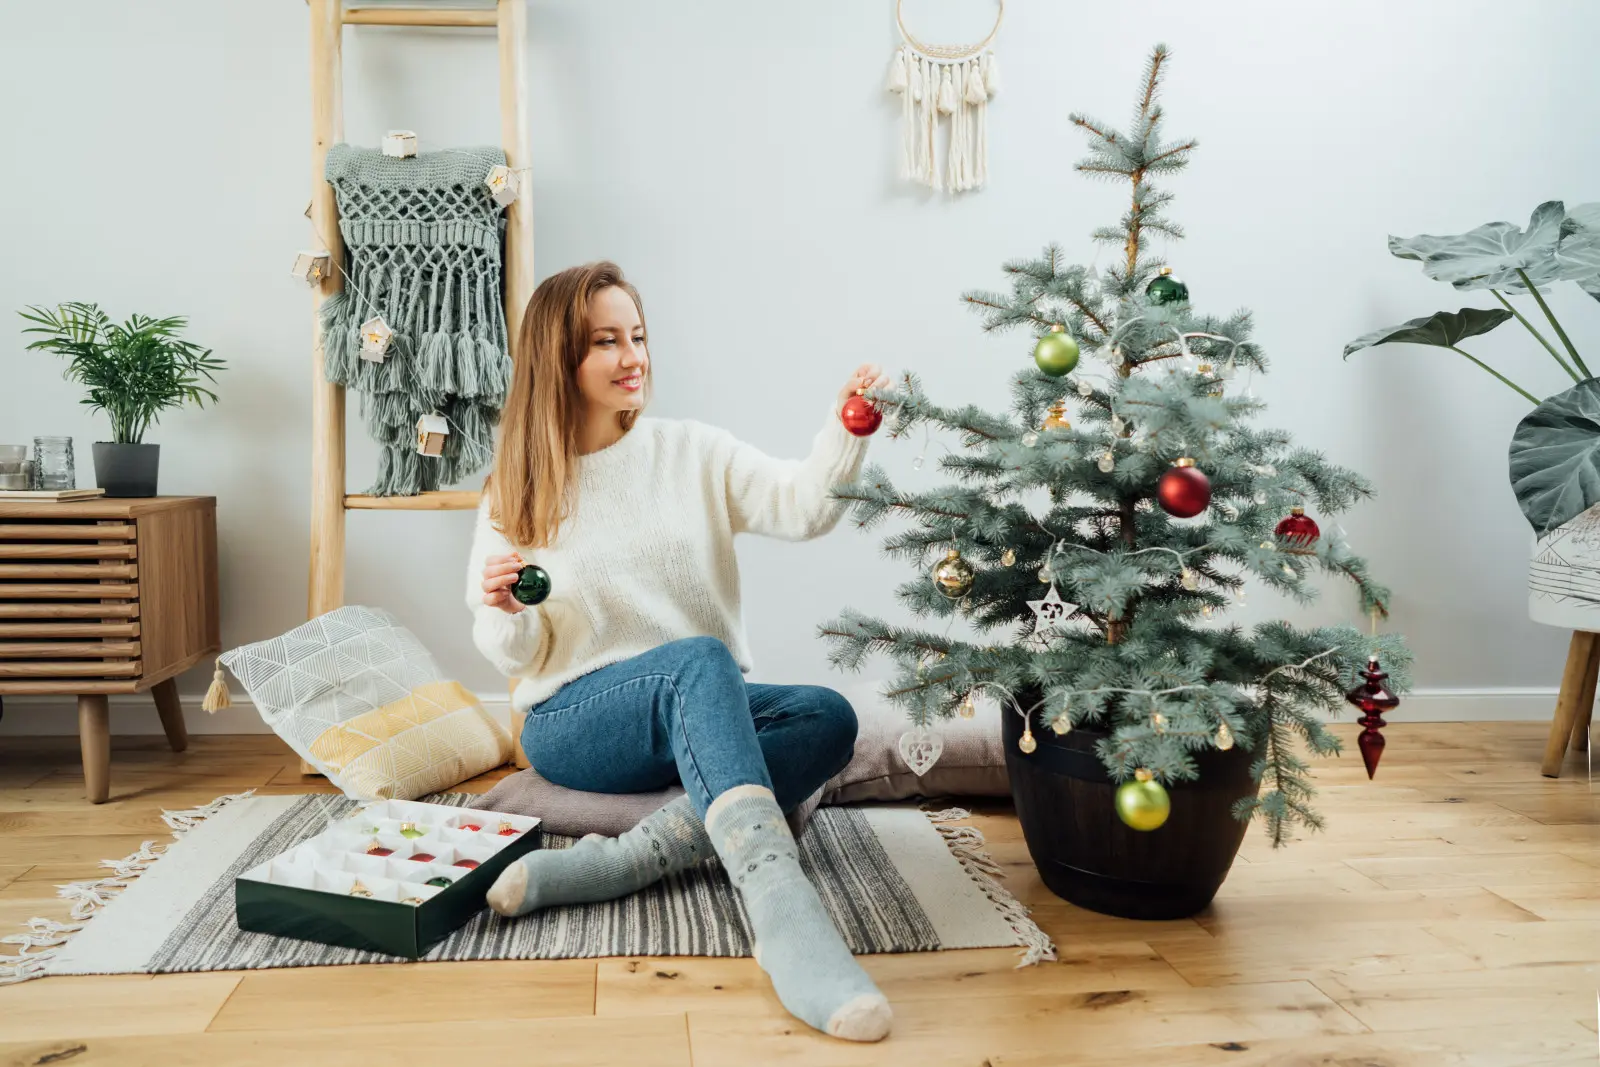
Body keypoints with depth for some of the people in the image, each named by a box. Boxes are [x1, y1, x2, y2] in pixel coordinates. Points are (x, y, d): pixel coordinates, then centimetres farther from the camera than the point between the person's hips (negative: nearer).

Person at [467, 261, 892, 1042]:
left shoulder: (694, 454, 6)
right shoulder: (516, 493, 4)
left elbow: (804, 507, -10)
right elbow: (519, 655, 5)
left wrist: (846, 434, -28)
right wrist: (503, 614, -18)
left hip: (701, 716, 3)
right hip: (574, 721, -3)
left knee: (829, 718, -26)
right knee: (698, 661, -35)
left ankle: (618, 862, -38)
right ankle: (783, 919, -53)